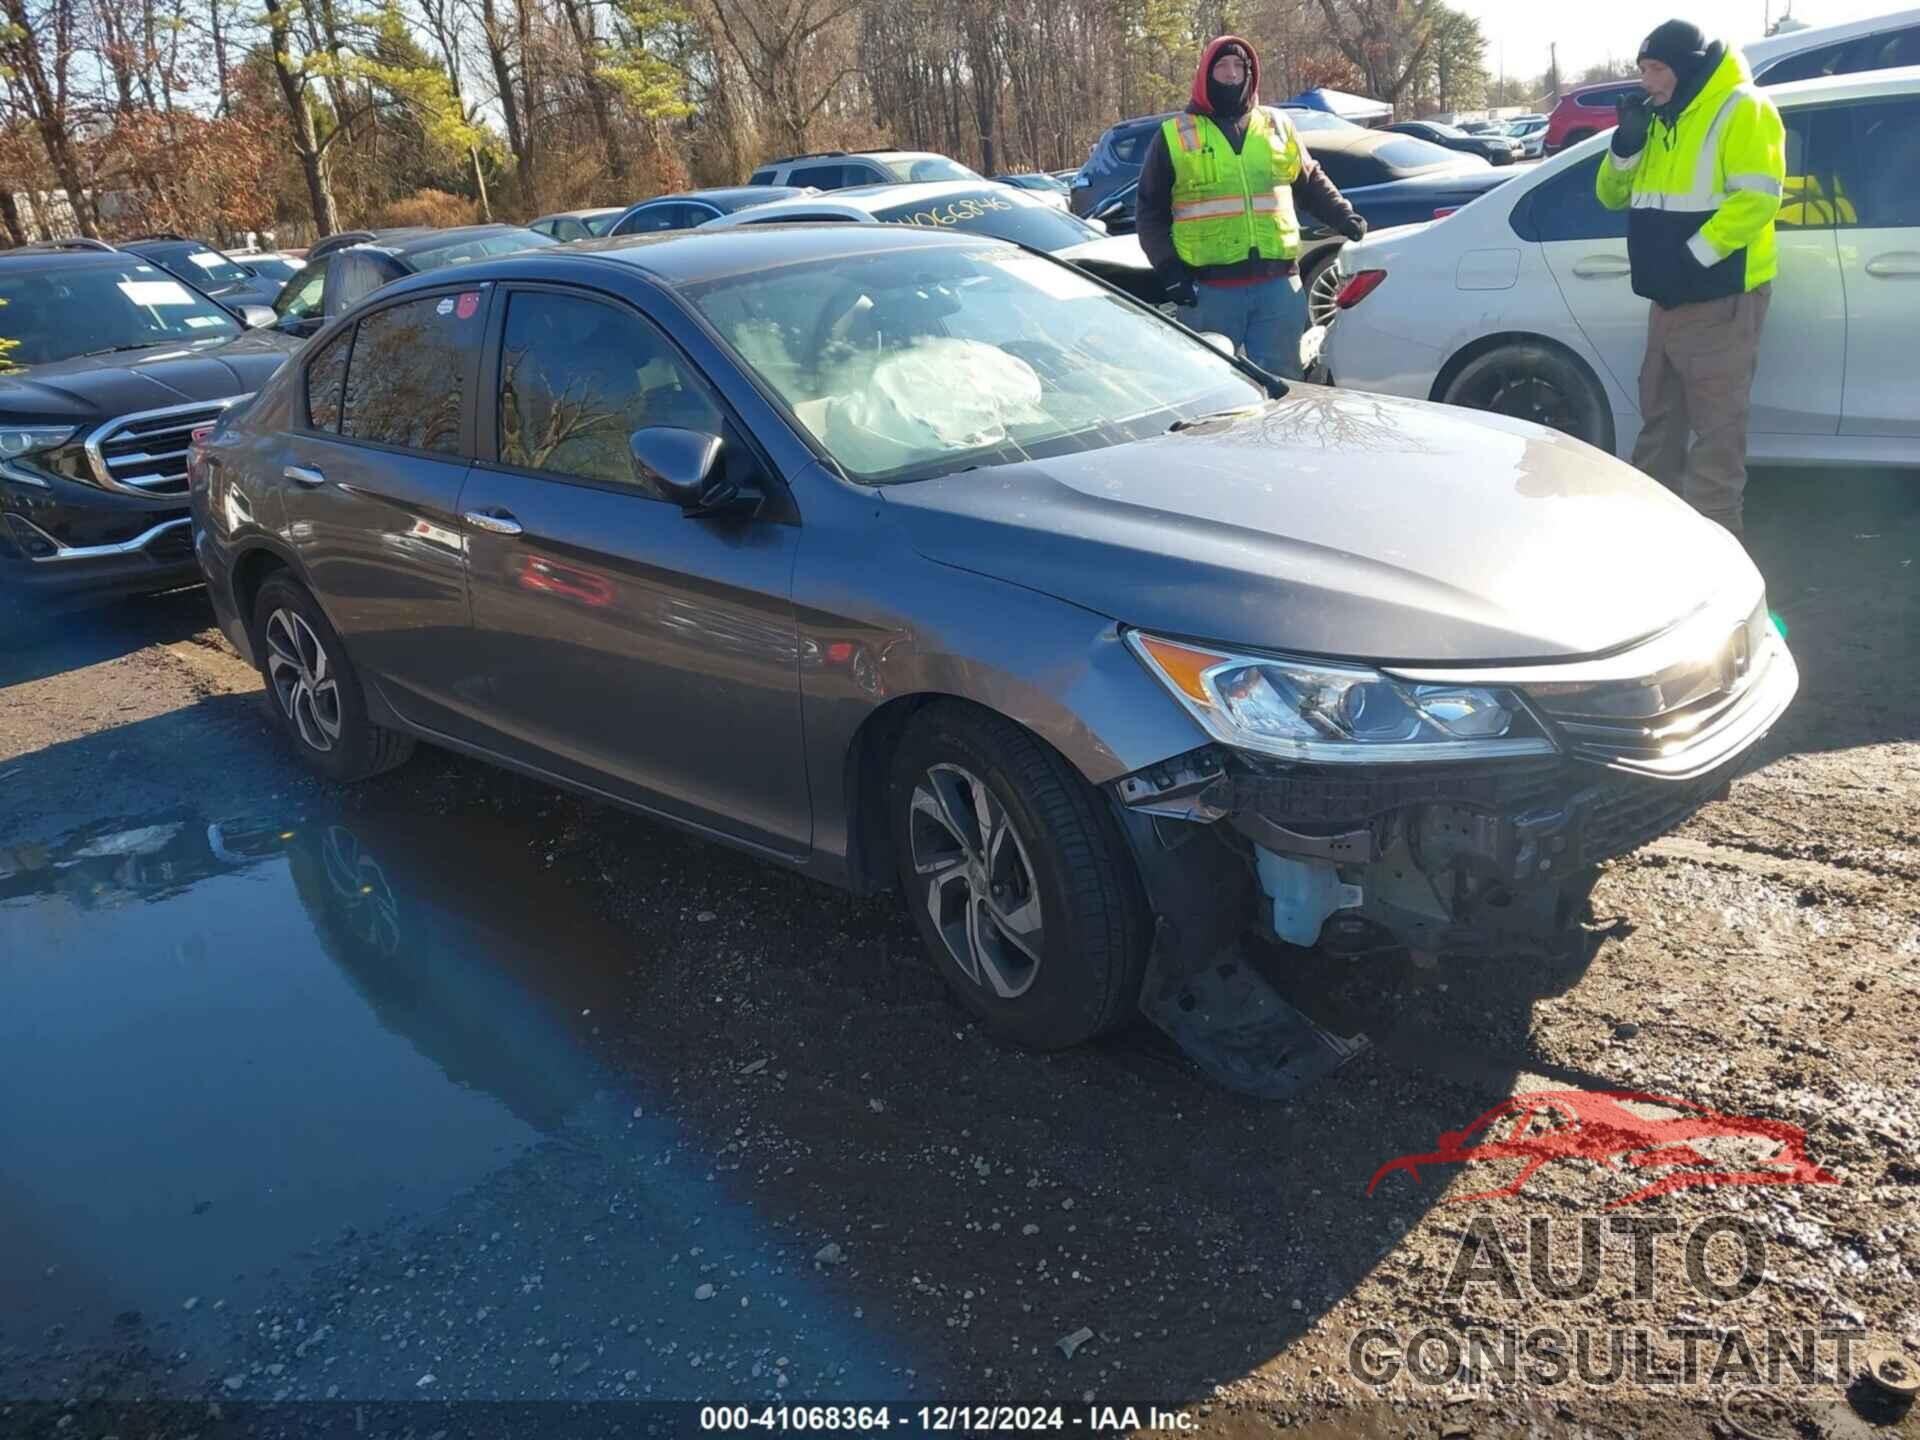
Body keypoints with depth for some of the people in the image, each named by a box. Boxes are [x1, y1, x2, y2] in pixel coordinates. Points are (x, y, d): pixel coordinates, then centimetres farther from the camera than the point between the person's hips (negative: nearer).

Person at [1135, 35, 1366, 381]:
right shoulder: (1175, 136, 7)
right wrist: (1169, 270, -3)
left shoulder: (1277, 124, 15)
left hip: (1278, 285, 2)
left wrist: (1344, 216, 10)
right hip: (1209, 291, -2)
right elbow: (1149, 210, 7)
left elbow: (1311, 182, 26)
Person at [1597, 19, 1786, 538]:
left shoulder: (1742, 110, -10)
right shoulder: (1660, 120, 16)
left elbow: (1758, 197, -20)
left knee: (1717, 429, -6)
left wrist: (1696, 254, -22)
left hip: (1722, 296, -9)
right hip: (1669, 297, 9)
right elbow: (1612, 196, 16)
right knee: (1659, 421, 15)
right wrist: (1625, 143, 0)